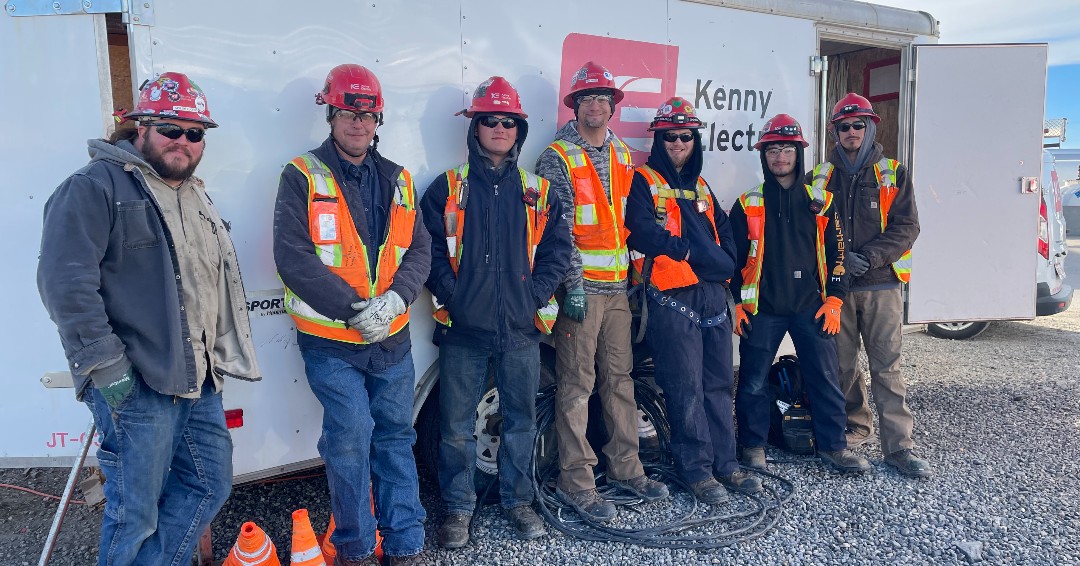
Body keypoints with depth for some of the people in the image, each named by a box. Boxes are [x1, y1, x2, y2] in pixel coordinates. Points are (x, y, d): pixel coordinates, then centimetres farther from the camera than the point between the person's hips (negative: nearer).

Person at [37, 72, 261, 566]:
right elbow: (65, 280, -18)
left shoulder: (195, 197, 18)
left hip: (200, 380, 9)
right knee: (136, 515, 2)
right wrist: (106, 366, -20)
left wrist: (218, 359, 23)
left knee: (210, 486, 15)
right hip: (137, 386, -8)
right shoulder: (96, 186, -9)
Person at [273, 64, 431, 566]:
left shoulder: (397, 180, 9)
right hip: (331, 340, -4)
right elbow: (293, 258, -13)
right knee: (350, 439, -2)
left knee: (396, 437, 11)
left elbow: (419, 249, 5)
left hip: (393, 338, 4)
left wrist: (395, 299, -14)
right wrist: (352, 309, -18)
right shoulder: (303, 177, -4)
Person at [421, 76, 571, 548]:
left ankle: (518, 500, 29)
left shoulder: (537, 191, 9)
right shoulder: (448, 189, 3)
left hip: (520, 327, 2)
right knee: (457, 424, 5)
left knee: (520, 418, 12)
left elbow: (557, 247, 7)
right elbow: (430, 249, -1)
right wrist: (452, 295, -11)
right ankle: (458, 507, 21)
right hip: (463, 330, -2)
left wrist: (537, 294, -4)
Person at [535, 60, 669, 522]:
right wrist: (573, 286, -17)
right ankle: (575, 482, 6)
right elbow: (559, 230, -11)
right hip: (580, 285, -6)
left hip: (617, 285, 6)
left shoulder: (622, 155, 16)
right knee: (577, 385, -3)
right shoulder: (558, 158, -4)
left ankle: (625, 469, 24)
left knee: (620, 377, 12)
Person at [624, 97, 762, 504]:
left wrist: (724, 260, -4)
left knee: (719, 383, 10)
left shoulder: (700, 186, 22)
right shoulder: (644, 181, 2)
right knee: (686, 389, -4)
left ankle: (725, 463, 20)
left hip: (713, 294, 7)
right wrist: (694, 252, -11)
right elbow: (644, 233, -14)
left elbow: (725, 235, 16)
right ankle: (697, 469, 7)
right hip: (671, 298, -6)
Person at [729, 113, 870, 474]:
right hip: (761, 309, -1)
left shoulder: (821, 201, 7)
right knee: (754, 381, 5)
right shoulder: (747, 204, 3)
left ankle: (832, 446, 20)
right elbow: (733, 256, 4)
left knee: (825, 378, 6)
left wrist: (834, 299, 1)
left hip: (811, 307, 1)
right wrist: (737, 302, -2)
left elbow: (835, 253, 8)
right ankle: (753, 446, 20)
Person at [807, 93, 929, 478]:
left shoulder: (893, 174, 6)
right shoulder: (819, 177, 9)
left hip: (881, 286, -2)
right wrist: (840, 259, -11)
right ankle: (857, 425, 27)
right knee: (842, 364, 8)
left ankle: (899, 446, 1)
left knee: (887, 367, -4)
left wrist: (869, 257, -15)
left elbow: (906, 227, -1)